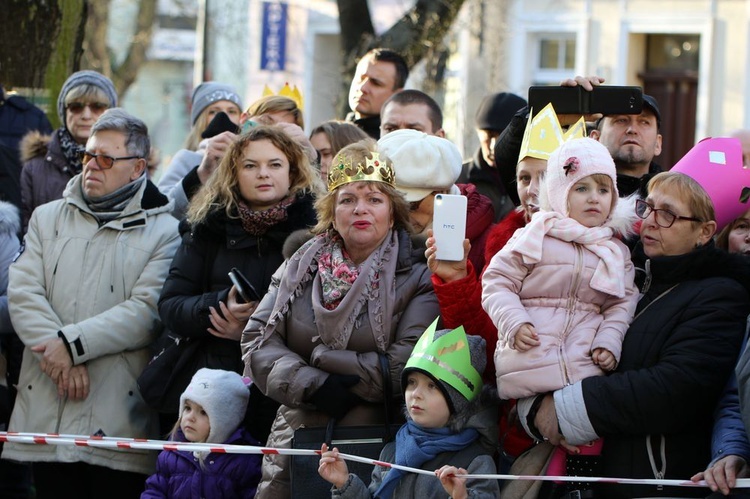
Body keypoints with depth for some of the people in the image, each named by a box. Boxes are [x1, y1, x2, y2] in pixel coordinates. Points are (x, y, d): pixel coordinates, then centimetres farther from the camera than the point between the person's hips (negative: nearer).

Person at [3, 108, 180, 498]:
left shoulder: (163, 231, 3)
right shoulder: (48, 218, 15)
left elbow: (148, 310, -9)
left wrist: (73, 343, -14)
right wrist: (59, 356, -12)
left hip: (119, 418, -3)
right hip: (47, 413, 3)